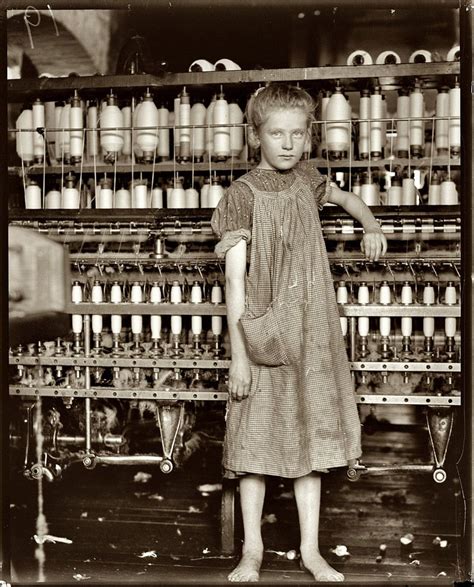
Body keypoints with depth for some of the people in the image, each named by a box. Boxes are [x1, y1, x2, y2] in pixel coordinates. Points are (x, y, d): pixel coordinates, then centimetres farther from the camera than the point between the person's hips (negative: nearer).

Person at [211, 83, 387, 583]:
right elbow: (234, 278, -12)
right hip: (263, 335, -4)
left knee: (311, 438, 9)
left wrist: (372, 227, 10)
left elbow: (345, 198, 29)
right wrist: (238, 354, -16)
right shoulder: (243, 195, -9)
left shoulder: (306, 178, 5)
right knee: (256, 439, 4)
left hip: (312, 334, 4)